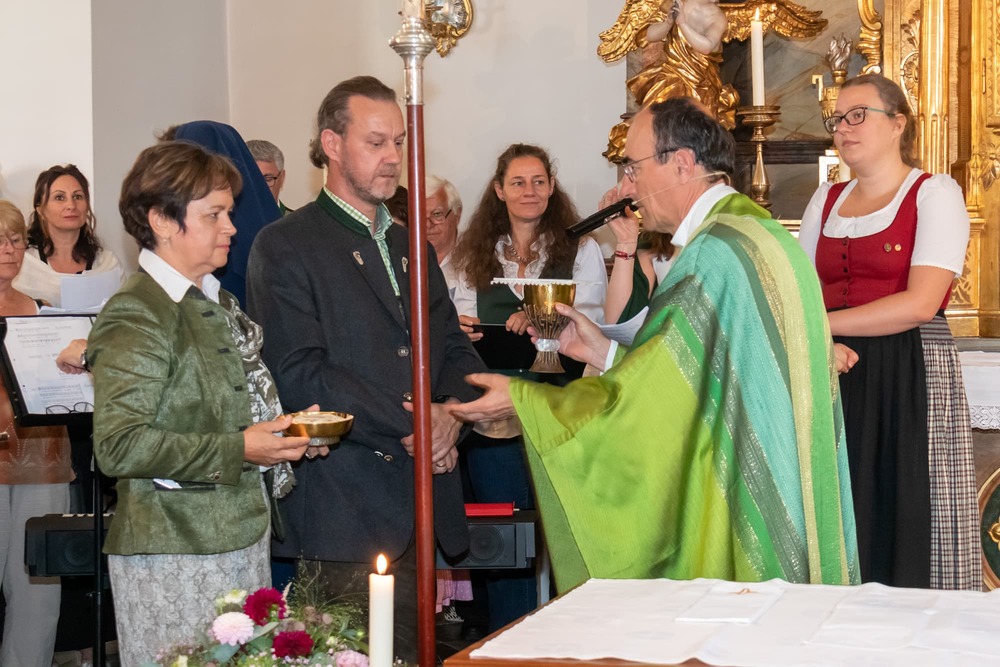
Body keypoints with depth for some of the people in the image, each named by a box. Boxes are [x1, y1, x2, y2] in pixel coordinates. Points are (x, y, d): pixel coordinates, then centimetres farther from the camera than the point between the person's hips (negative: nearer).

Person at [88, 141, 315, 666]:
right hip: (172, 557, -9)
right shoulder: (135, 318, -14)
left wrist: (289, 432, 12)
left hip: (241, 538, 9)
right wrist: (238, 451, -22)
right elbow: (120, 445, -22)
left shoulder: (217, 303, 16)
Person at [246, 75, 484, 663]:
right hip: (344, 505, -6)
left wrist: (450, 414, -5)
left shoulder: (411, 247, 20)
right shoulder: (285, 246, -4)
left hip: (425, 503, 6)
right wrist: (408, 427, -14)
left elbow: (457, 351, 17)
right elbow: (300, 373, -14)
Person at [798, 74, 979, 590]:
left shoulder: (934, 194, -1)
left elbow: (921, 302, -14)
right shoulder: (826, 201, 16)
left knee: (906, 524, -3)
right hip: (835, 378, 5)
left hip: (910, 376, -5)